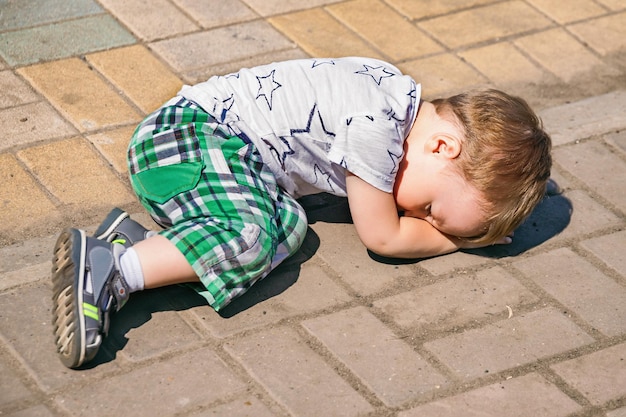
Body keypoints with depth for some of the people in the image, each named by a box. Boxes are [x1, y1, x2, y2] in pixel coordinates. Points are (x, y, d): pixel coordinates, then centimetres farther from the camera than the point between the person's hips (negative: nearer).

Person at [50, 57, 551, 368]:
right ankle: (108, 271, -32)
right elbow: (383, 238, -10)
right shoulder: (374, 126, -21)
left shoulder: (400, 97, 7)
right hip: (186, 132, -10)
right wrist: (458, 235, 3)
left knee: (287, 222, -9)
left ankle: (134, 236, -12)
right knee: (252, 236, -28)